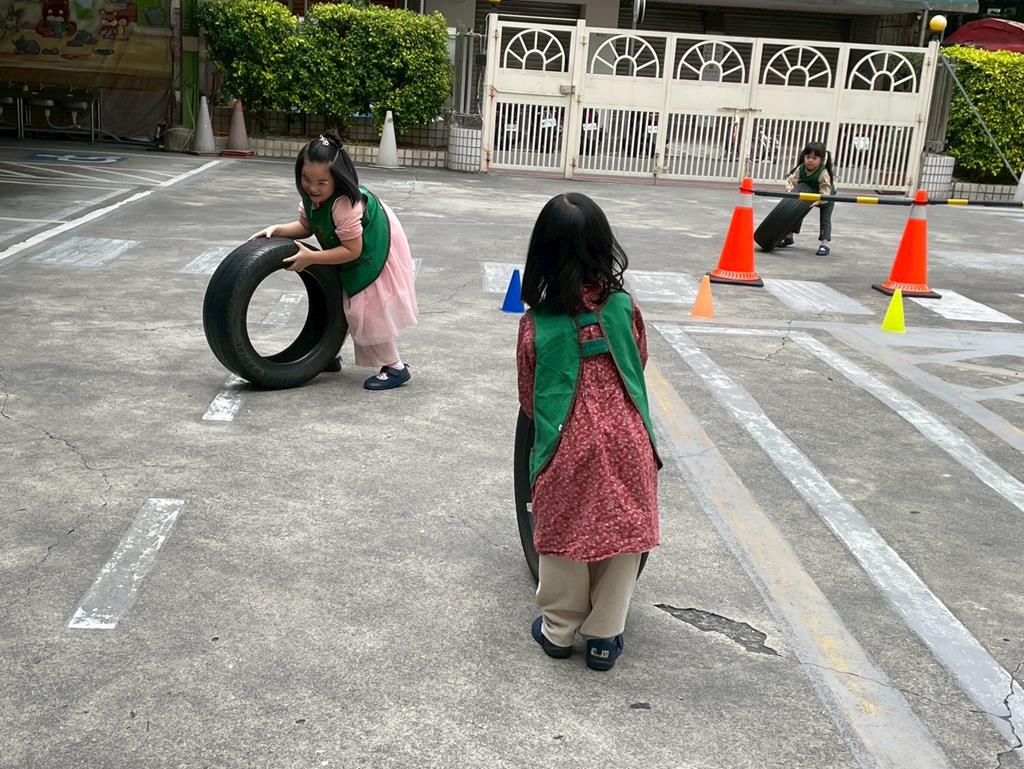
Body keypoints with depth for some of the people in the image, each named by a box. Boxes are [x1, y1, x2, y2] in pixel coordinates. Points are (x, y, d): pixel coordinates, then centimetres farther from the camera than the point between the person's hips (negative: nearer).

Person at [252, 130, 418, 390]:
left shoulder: (345, 203, -39)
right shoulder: (311, 196, -15)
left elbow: (353, 250, -34)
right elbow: (305, 225, 0)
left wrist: (311, 257, -33)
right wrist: (277, 230, -17)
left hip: (375, 252, -9)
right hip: (351, 252, 9)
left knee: (368, 309, -9)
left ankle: (395, 368, 4)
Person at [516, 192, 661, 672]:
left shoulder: (535, 325, -6)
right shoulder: (623, 307, -3)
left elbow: (528, 399, 4)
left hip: (568, 448, -1)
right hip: (627, 444, 1)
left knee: (565, 536, 15)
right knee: (622, 535, 14)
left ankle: (559, 629, 31)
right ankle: (604, 637, 25)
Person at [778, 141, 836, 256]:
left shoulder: (823, 173, -39)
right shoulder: (800, 169, -25)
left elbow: (825, 191, -39)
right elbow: (791, 180, -23)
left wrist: (818, 201, -53)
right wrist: (790, 190, -42)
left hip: (826, 199, -5)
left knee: (825, 219, -13)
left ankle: (825, 243, -13)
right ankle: (789, 237, 22)